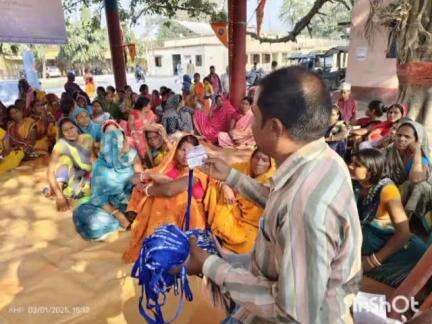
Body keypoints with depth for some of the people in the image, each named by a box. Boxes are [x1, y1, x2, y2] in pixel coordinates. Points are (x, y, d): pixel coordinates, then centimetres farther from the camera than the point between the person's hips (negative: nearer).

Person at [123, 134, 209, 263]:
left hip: (186, 218, -4)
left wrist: (146, 189, -14)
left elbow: (169, 190, -27)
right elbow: (137, 178, -4)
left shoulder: (196, 173, -14)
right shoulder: (170, 166, 3)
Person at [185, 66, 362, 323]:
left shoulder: (309, 207, -40)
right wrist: (230, 176, 8)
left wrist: (209, 267, -24)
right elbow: (282, 204, 6)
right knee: (216, 262, 18)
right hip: (285, 273, 7)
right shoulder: (319, 157, -12)